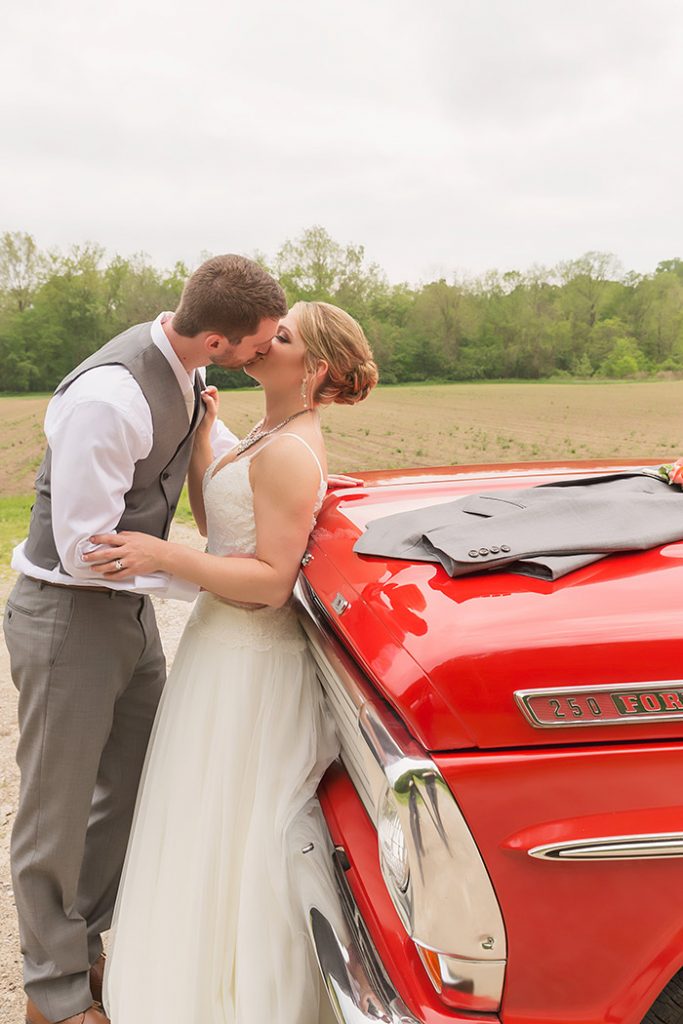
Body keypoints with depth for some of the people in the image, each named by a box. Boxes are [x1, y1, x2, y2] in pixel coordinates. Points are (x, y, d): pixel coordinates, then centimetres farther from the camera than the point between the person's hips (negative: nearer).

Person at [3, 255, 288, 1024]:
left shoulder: (182, 368, -2)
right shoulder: (106, 399, -29)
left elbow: (215, 439, 19)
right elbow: (85, 552, -25)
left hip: (130, 609, 9)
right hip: (69, 618, -8)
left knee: (130, 790, 20)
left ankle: (84, 944, 43)